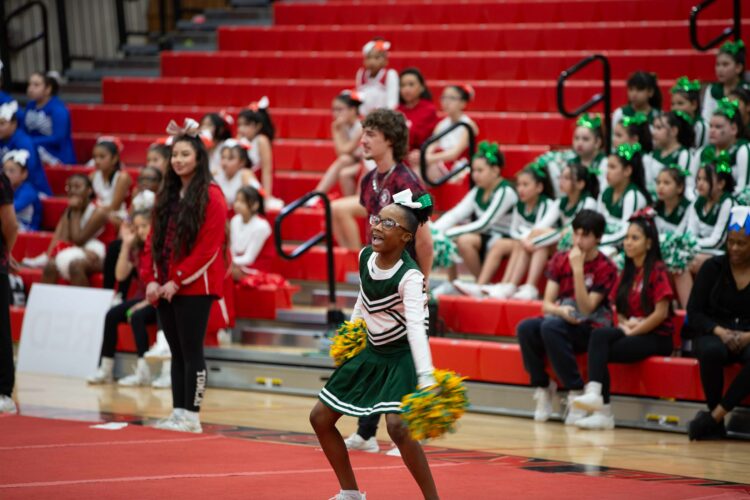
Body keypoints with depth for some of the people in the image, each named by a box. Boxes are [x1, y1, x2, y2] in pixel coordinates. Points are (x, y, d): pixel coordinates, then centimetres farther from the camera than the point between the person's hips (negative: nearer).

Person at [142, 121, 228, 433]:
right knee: (176, 352, 8)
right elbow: (154, 240, 15)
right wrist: (151, 279, 1)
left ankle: (191, 416, -3)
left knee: (191, 351, -5)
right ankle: (178, 414, 11)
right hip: (165, 288, 7)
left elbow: (209, 247, -14)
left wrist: (178, 281, -16)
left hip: (195, 287, -7)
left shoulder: (210, 196, -7)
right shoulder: (167, 196, 15)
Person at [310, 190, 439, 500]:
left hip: (401, 358, -8)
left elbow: (416, 326, -38)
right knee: (320, 418, 10)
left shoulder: (409, 277, -26)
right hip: (370, 352, 8)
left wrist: (426, 379, -49)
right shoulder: (365, 257, -6)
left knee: (397, 425, -29)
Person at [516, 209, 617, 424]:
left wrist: (578, 269, -21)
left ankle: (576, 391, -27)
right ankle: (543, 387, -10)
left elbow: (586, 309, -14)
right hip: (561, 321, 4)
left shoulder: (605, 268, -6)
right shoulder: (559, 260, 6)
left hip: (591, 328, -4)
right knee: (525, 328, -28)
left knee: (551, 326, -35)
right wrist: (561, 310, -22)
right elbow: (547, 303, 1)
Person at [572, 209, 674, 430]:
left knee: (600, 339, -27)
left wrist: (632, 331, -13)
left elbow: (661, 313, -14)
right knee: (599, 335, -25)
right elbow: (620, 310, 16)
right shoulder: (627, 273, 16)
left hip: (656, 337, -6)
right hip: (630, 332, 6)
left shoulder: (657, 271, -7)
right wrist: (624, 324, -6)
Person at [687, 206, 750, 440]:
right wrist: (720, 332, -15)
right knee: (711, 351, -38)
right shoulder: (713, 268, 6)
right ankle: (716, 426, -25)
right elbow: (694, 313, 2)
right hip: (714, 335, 0)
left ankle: (714, 417, -34)